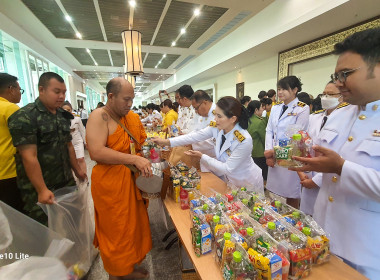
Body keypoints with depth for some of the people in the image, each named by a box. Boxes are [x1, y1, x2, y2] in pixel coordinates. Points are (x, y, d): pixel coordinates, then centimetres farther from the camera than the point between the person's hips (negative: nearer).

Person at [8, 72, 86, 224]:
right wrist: (42, 190, -21)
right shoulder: (24, 117, -14)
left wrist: (77, 169, 17)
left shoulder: (63, 116, 9)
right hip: (39, 191, -6)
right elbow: (29, 157, -19)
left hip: (67, 183, 6)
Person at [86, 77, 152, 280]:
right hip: (111, 182, -7)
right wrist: (134, 159, -27)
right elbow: (96, 152, -25)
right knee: (116, 231, 10)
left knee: (133, 225, 19)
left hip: (133, 181, 7)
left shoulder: (132, 117, 8)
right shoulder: (99, 117, -13)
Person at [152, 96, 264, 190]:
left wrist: (201, 156, -25)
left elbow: (227, 168, -27)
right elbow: (195, 136, -17)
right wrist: (166, 142, -21)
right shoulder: (216, 127, -16)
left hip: (246, 184, -5)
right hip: (227, 178, 5)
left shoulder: (244, 141, -33)